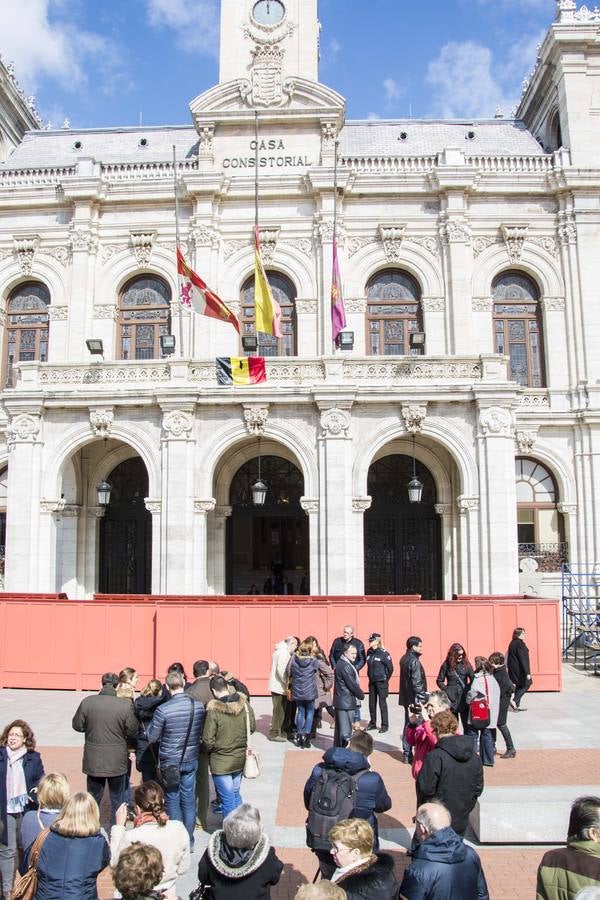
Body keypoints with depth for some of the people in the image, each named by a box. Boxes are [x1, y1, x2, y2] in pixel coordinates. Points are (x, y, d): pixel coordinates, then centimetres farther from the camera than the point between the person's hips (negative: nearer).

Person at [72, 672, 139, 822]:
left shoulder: (87, 702, -13)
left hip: (93, 761, 2)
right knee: (118, 799, 17)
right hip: (117, 762, -1)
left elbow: (77, 725, -2)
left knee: (93, 798, 21)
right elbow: (132, 732, -9)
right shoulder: (126, 706, -18)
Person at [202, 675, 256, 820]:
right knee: (235, 794, 23)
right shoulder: (244, 703, -10)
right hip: (240, 758, 5)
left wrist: (210, 750, 2)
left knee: (227, 800, 8)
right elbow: (252, 727, 2)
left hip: (221, 762, -5)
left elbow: (208, 740, -20)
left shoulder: (213, 710, -23)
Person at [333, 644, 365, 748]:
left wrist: (359, 693, 10)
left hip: (340, 701, 10)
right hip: (346, 702, -10)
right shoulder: (345, 666, -19)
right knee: (346, 730, -5)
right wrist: (361, 695, -4)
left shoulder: (341, 663, 13)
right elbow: (352, 684, -19)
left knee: (339, 729, 17)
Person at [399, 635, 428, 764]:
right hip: (415, 699, -9)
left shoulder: (404, 659, 11)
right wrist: (421, 700, -17)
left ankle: (407, 754, 20)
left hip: (406, 699, 9)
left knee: (408, 725, 15)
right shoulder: (414, 661, -17)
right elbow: (417, 683, -20)